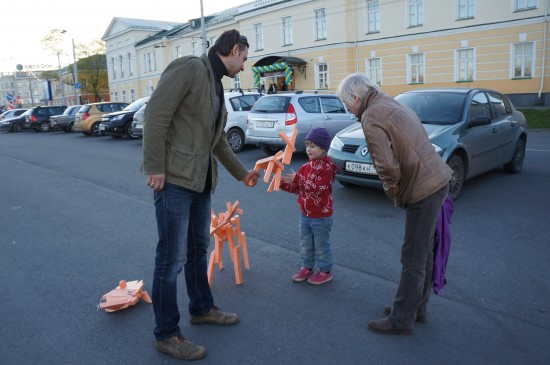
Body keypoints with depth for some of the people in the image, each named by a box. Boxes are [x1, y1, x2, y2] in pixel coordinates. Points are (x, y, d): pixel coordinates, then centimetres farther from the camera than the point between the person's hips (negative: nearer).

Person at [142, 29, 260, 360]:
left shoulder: (217, 86, 18)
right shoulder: (190, 67, -9)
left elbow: (219, 140, 24)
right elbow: (156, 114, -18)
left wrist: (242, 173, 28)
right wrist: (155, 167, -20)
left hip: (201, 179, 9)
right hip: (174, 178, -9)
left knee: (199, 247, 19)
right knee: (173, 257, -3)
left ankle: (202, 309, 36)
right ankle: (166, 334, 12)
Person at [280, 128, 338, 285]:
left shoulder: (327, 167, -17)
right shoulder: (306, 166, 5)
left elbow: (317, 187, -27)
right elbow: (297, 188, 10)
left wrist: (297, 178, -30)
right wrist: (283, 183, -5)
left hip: (321, 216, -7)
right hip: (305, 214, 7)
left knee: (321, 245, 7)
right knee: (305, 244, 18)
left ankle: (325, 271, 23)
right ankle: (307, 268, 34)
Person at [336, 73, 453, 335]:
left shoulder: (371, 117, -14)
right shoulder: (391, 104, 15)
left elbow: (387, 166, -23)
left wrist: (393, 193, -4)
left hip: (423, 190, -10)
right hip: (436, 180, 10)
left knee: (413, 258, 0)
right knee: (423, 253, 19)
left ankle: (401, 320, 13)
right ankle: (417, 308, 33)